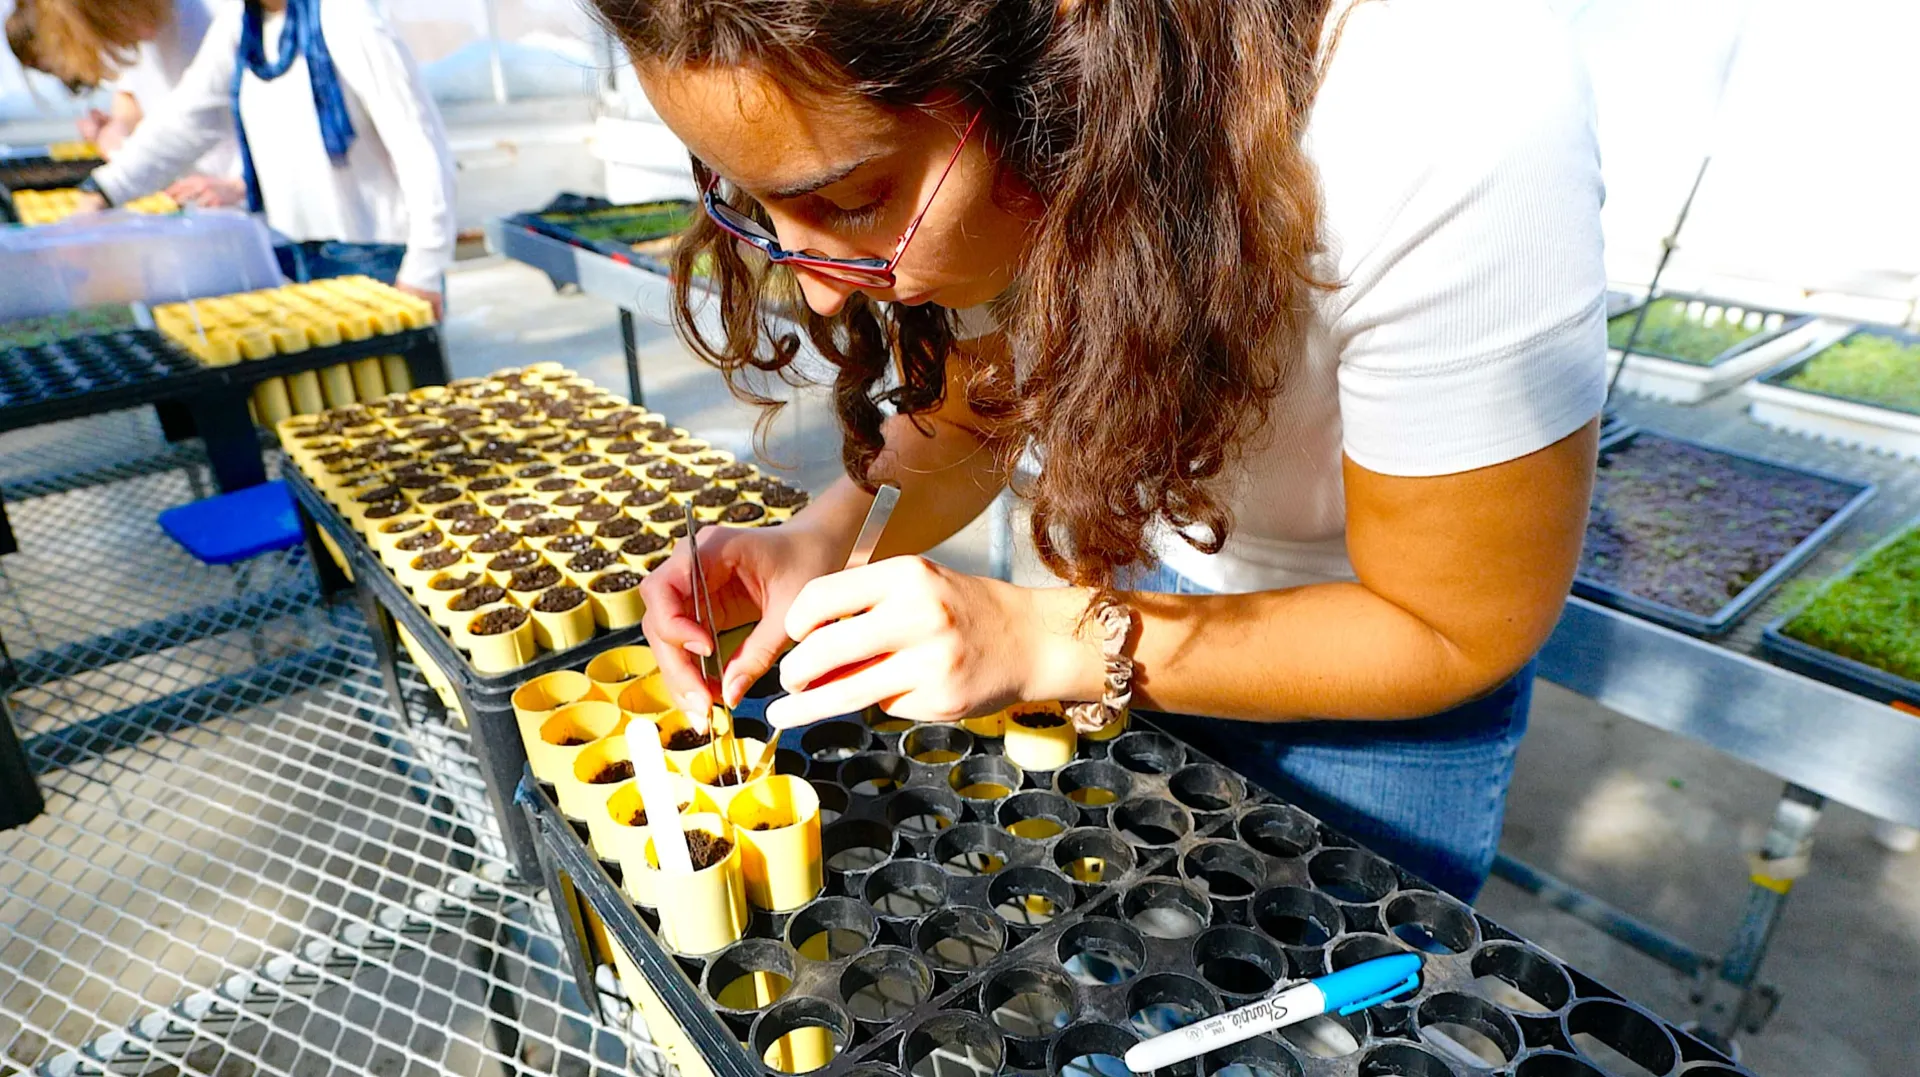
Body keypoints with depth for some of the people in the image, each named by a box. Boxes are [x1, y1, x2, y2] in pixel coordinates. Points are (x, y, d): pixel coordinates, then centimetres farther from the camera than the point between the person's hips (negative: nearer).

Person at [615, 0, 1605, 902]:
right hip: (1129, 584, 4)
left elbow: (1460, 630, -27)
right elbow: (962, 420, -5)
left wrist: (1042, 640, -35)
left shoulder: (1446, 131, -38)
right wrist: (826, 540, -25)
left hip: (1388, 658, -3)